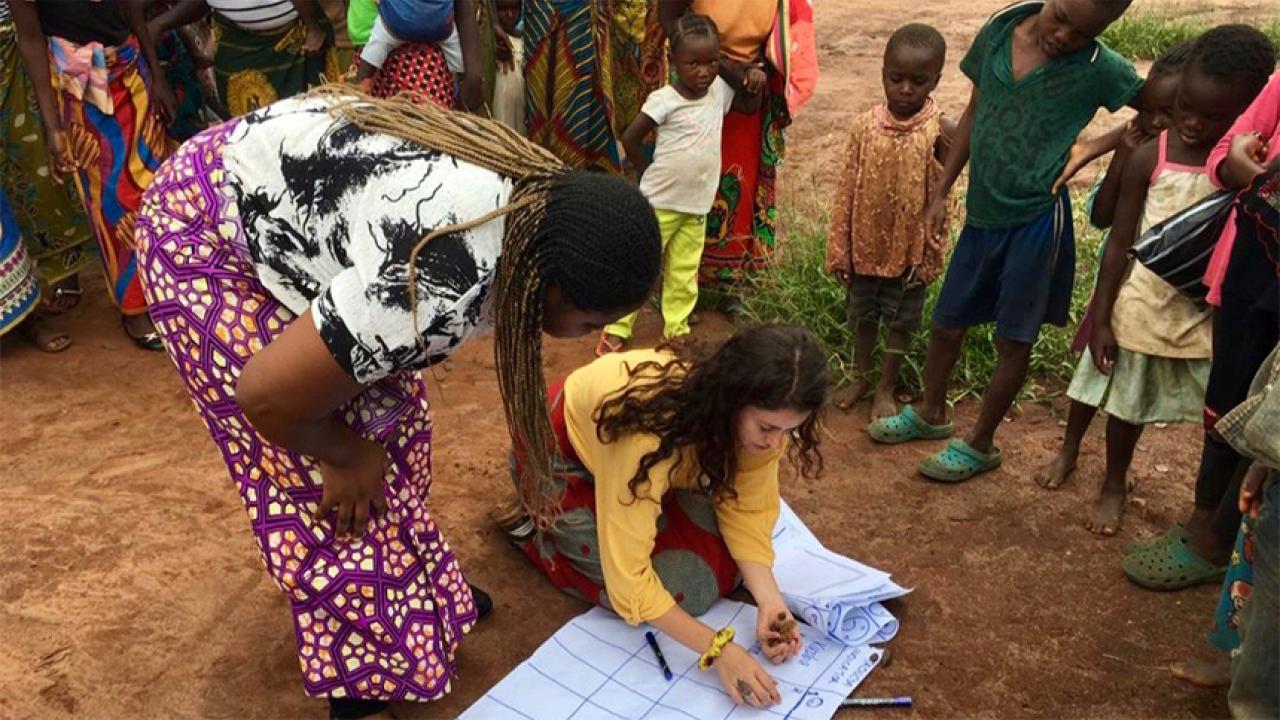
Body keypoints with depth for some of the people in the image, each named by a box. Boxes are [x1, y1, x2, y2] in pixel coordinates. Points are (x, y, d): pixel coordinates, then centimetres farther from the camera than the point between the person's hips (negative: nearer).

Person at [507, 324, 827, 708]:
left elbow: (747, 508, -14)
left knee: (724, 567, -8)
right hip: (561, 458, -5)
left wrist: (769, 600, -28)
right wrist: (717, 650, -35)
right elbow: (627, 579, -37)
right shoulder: (649, 432, -42)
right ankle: (536, 528, 4)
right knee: (683, 587, -15)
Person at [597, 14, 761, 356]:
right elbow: (630, 138, -11)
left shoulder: (719, 90, 0)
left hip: (696, 204, 5)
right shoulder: (664, 99, -17)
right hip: (659, 202, -5)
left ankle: (676, 330, 26)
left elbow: (751, 105, 17)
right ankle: (617, 329, 14)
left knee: (684, 273, 13)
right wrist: (649, 172, -3)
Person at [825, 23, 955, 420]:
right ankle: (861, 377, 40)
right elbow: (847, 191, -5)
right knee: (863, 315, 19)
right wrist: (838, 250, -3)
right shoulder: (864, 126, -10)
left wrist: (932, 253, -13)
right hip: (866, 243, 2)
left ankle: (886, 387, 32)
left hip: (911, 247, -2)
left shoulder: (940, 131, -15)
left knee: (901, 321, 14)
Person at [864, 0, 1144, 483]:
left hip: (1035, 220, -4)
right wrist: (942, 191, 10)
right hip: (983, 213, 5)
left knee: (1013, 340, 7)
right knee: (946, 322, 16)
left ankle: (980, 444, 25)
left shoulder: (1099, 69, -14)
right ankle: (931, 415, 40)